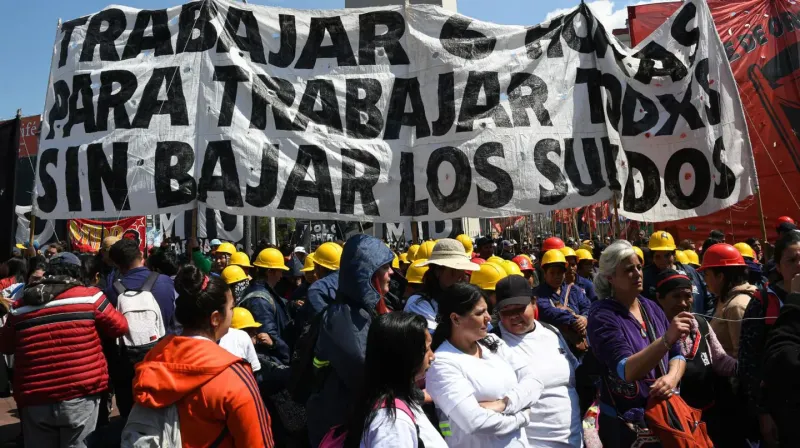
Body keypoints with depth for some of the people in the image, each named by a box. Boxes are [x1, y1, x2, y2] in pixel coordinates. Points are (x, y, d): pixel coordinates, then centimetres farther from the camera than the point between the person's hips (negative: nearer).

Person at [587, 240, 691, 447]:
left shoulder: (651, 307, 2)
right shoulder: (602, 315, -17)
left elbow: (677, 354, 6)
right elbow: (627, 371, -29)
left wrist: (672, 377, -15)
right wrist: (667, 339, -40)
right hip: (627, 422, -5)